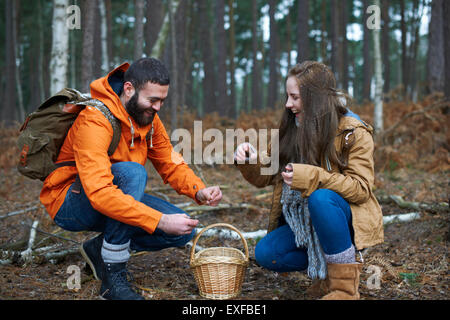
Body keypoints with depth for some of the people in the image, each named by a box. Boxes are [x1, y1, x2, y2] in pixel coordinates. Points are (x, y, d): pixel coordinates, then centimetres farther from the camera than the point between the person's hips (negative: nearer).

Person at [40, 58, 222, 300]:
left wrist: (199, 191, -18)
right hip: (68, 205, -7)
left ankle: (100, 248, 8)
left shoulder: (148, 118, -3)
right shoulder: (94, 121, -28)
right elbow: (100, 193, -38)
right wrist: (160, 221, -41)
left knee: (183, 231, -10)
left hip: (118, 198, 7)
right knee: (132, 172, -36)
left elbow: (171, 164, 3)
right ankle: (113, 278, -26)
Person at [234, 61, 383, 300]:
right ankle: (328, 267, 4)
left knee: (321, 198, -36)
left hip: (347, 221, -5)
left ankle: (345, 283, -20)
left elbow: (361, 188, -20)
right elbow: (265, 177, 7)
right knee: (265, 254, -16)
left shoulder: (354, 132, -13)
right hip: (305, 222, 5)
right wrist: (251, 161, -16)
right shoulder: (292, 130, 3)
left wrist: (311, 177, -31)